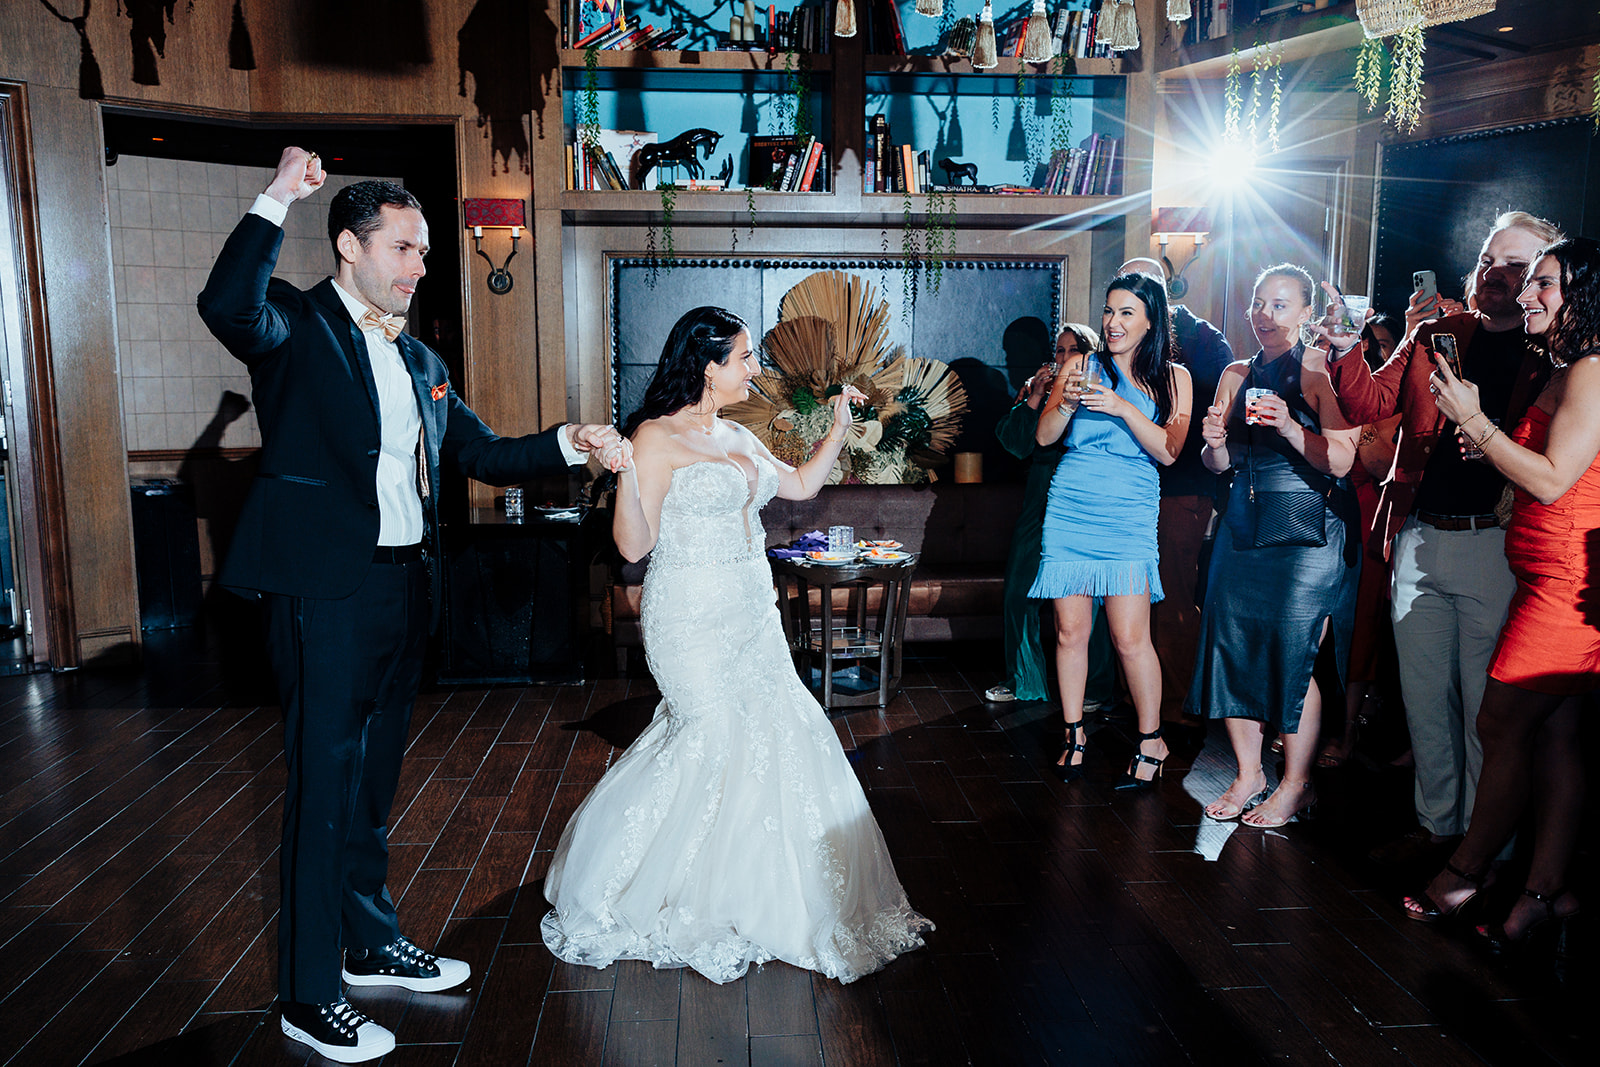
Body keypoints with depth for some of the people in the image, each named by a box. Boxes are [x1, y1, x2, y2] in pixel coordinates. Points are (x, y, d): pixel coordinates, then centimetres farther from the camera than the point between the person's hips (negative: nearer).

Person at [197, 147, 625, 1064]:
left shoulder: (420, 361, 16)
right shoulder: (298, 326, -6)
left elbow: (482, 453, 18)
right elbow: (228, 307, -29)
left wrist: (566, 444, 6)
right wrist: (279, 199, -27)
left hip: (405, 588, 8)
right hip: (326, 590, -7)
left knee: (375, 780, 19)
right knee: (324, 787, 0)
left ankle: (373, 944, 36)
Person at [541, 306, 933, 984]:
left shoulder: (735, 436, 13)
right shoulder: (656, 437, -12)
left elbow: (801, 485, 24)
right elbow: (633, 545, -17)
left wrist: (839, 429, 16)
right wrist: (626, 471, -31)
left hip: (752, 615, 8)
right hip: (694, 618, -8)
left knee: (774, 737, 6)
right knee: (717, 738, -9)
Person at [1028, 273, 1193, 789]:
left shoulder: (1172, 378, 7)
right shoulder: (1081, 367, 10)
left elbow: (1168, 451, -4)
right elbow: (1044, 436, 3)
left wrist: (1124, 408, -17)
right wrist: (1068, 403, -16)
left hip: (1129, 518, -1)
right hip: (1070, 513, 2)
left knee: (1131, 638, -6)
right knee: (1071, 631, 4)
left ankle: (1151, 741, 12)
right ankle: (1074, 733, 20)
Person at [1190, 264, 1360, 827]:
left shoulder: (1323, 371, -3)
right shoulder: (1237, 375, 13)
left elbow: (1341, 462, -11)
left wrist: (1290, 428, -25)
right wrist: (1215, 442, -6)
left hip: (1307, 531, -5)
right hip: (1243, 523, 5)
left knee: (1293, 655, -6)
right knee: (1233, 646, 2)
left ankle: (1296, 785, 10)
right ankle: (1249, 774, 17)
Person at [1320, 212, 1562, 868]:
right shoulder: (1435, 334, 13)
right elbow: (1370, 406, 8)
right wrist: (1345, 352, -10)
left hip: (1494, 544, -4)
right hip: (1419, 538, 4)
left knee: (1484, 705, 3)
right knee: (1425, 697, 13)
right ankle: (1437, 822, 28)